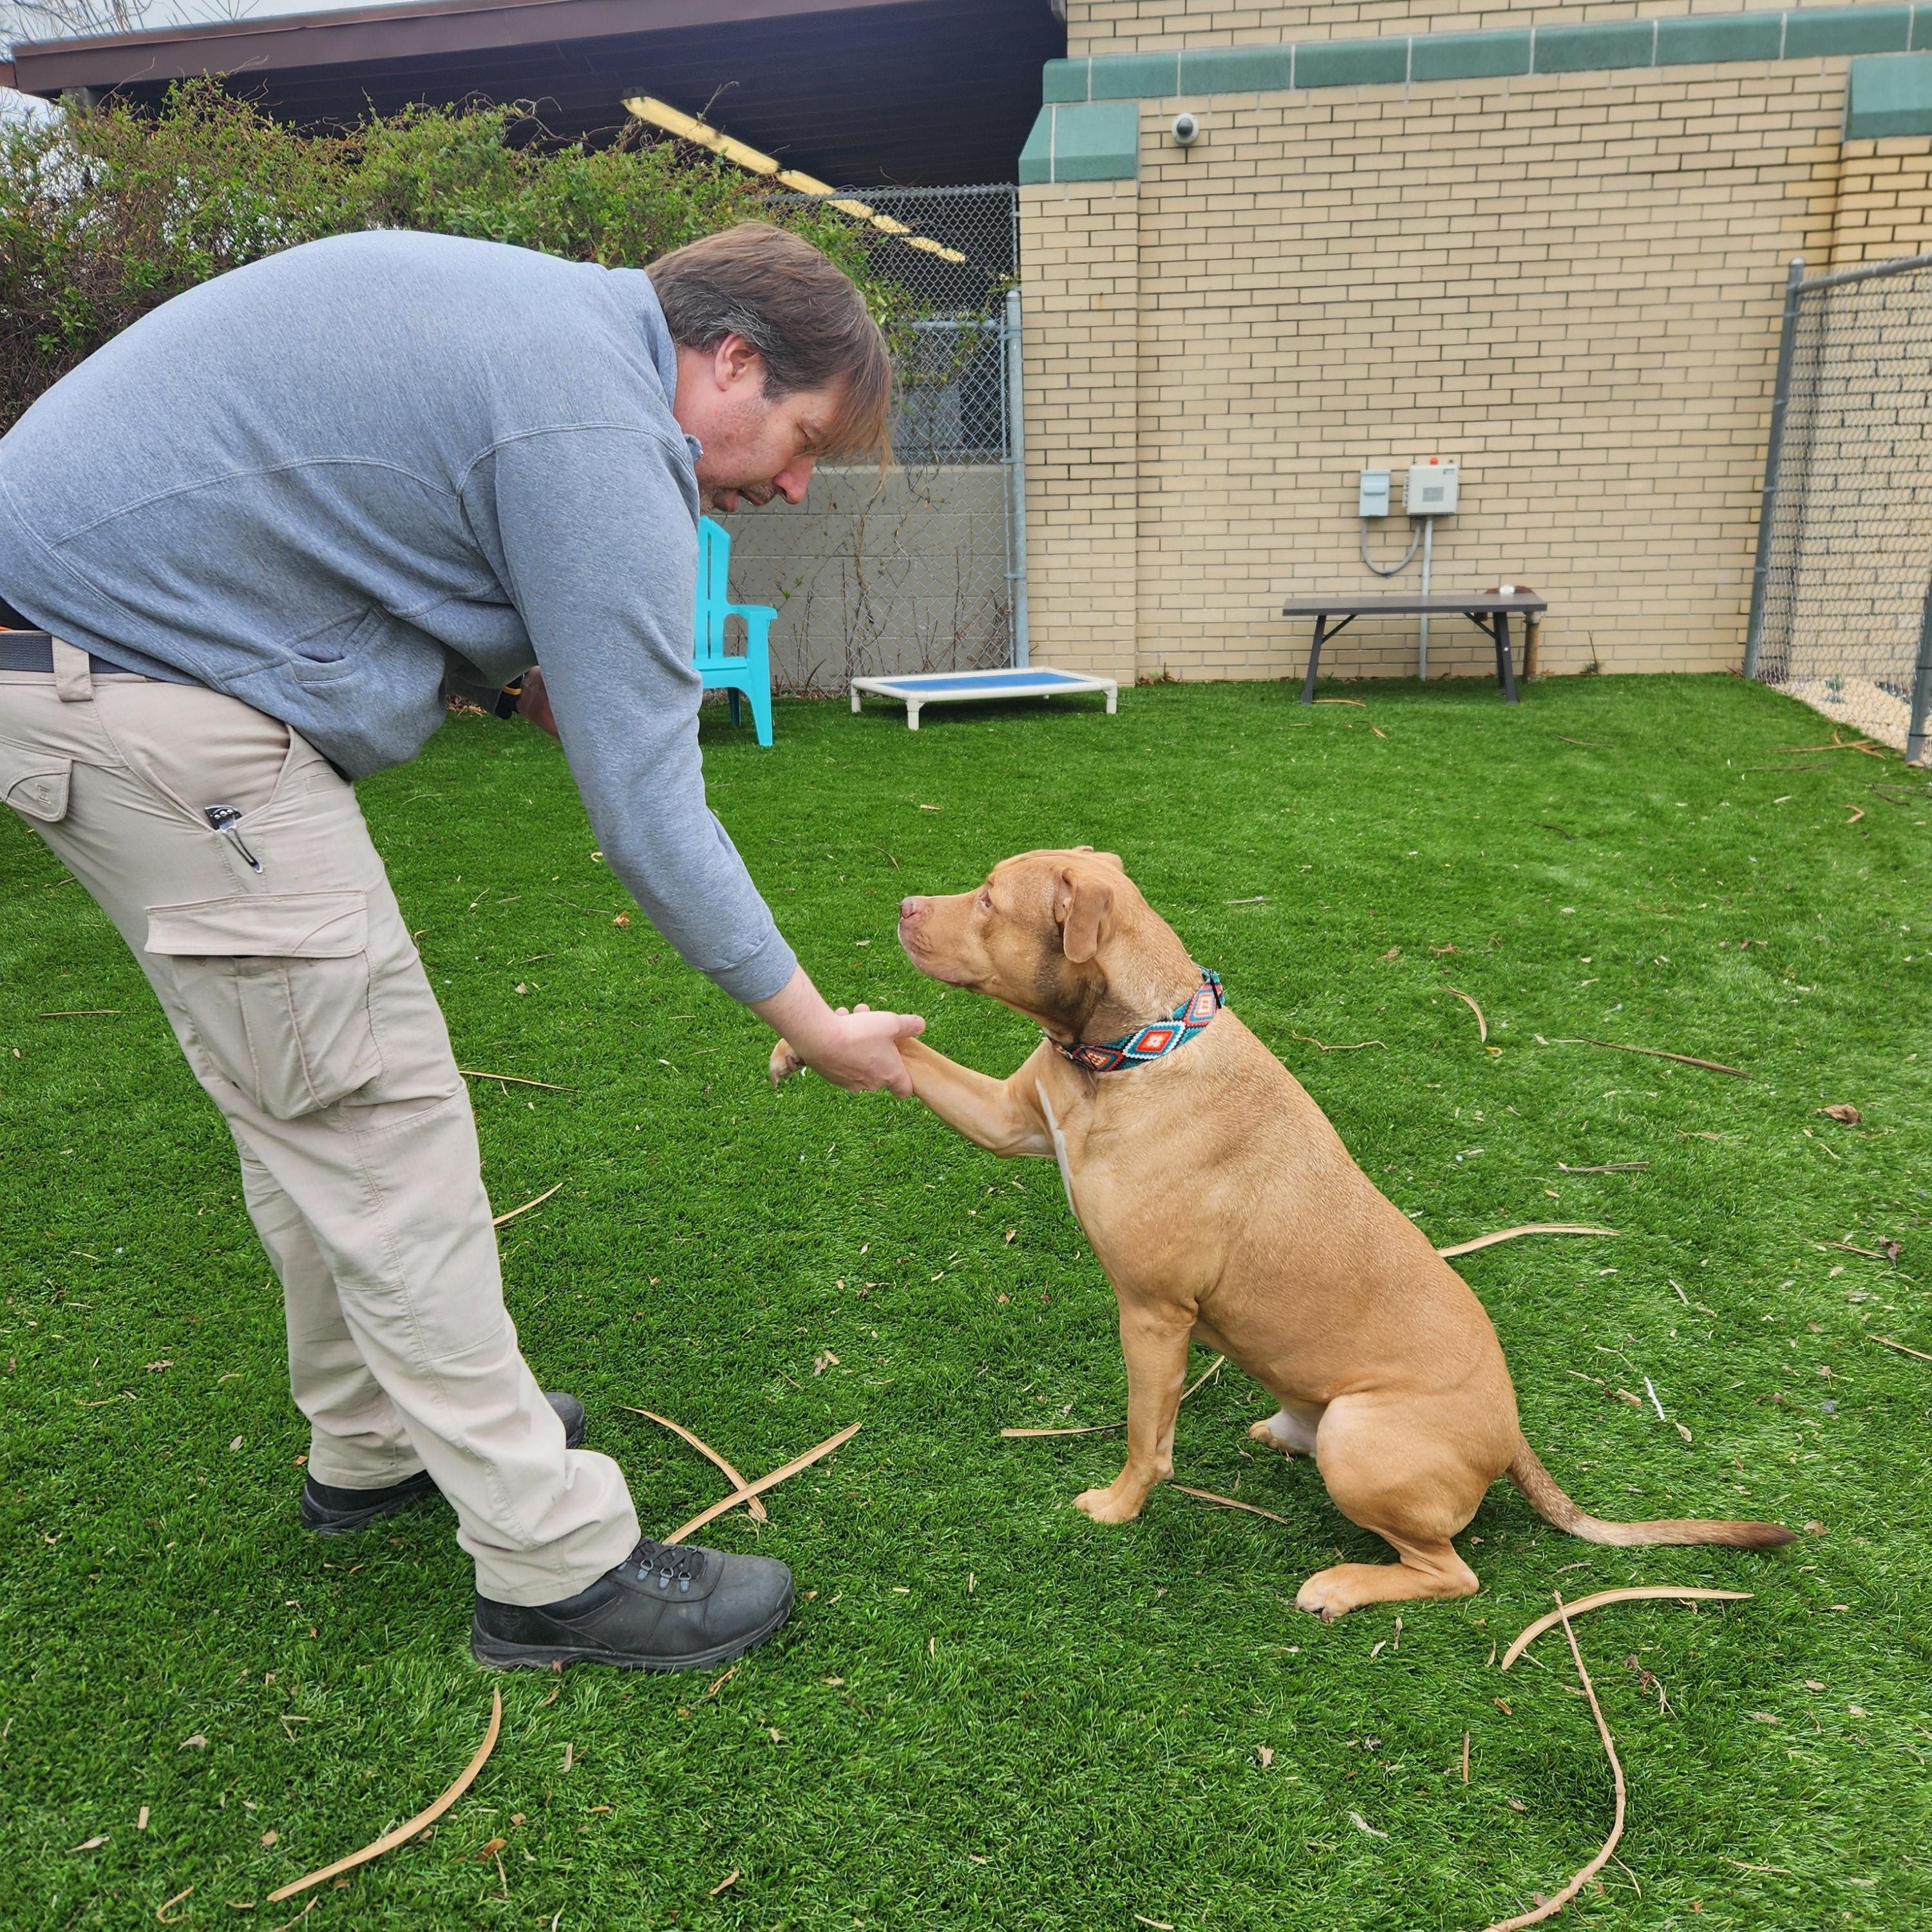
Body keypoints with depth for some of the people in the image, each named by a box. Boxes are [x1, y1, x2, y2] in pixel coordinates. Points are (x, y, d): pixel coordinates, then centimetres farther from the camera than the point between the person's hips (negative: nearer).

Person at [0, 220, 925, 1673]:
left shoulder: (543, 307, 14)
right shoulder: (603, 438, -17)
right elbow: (645, 811, -19)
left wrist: (531, 666, 10)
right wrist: (813, 1025, -9)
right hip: (140, 686, -11)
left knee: (302, 1100, 15)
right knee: (379, 1121, -9)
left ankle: (379, 1442, 32)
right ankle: (559, 1564, 1)